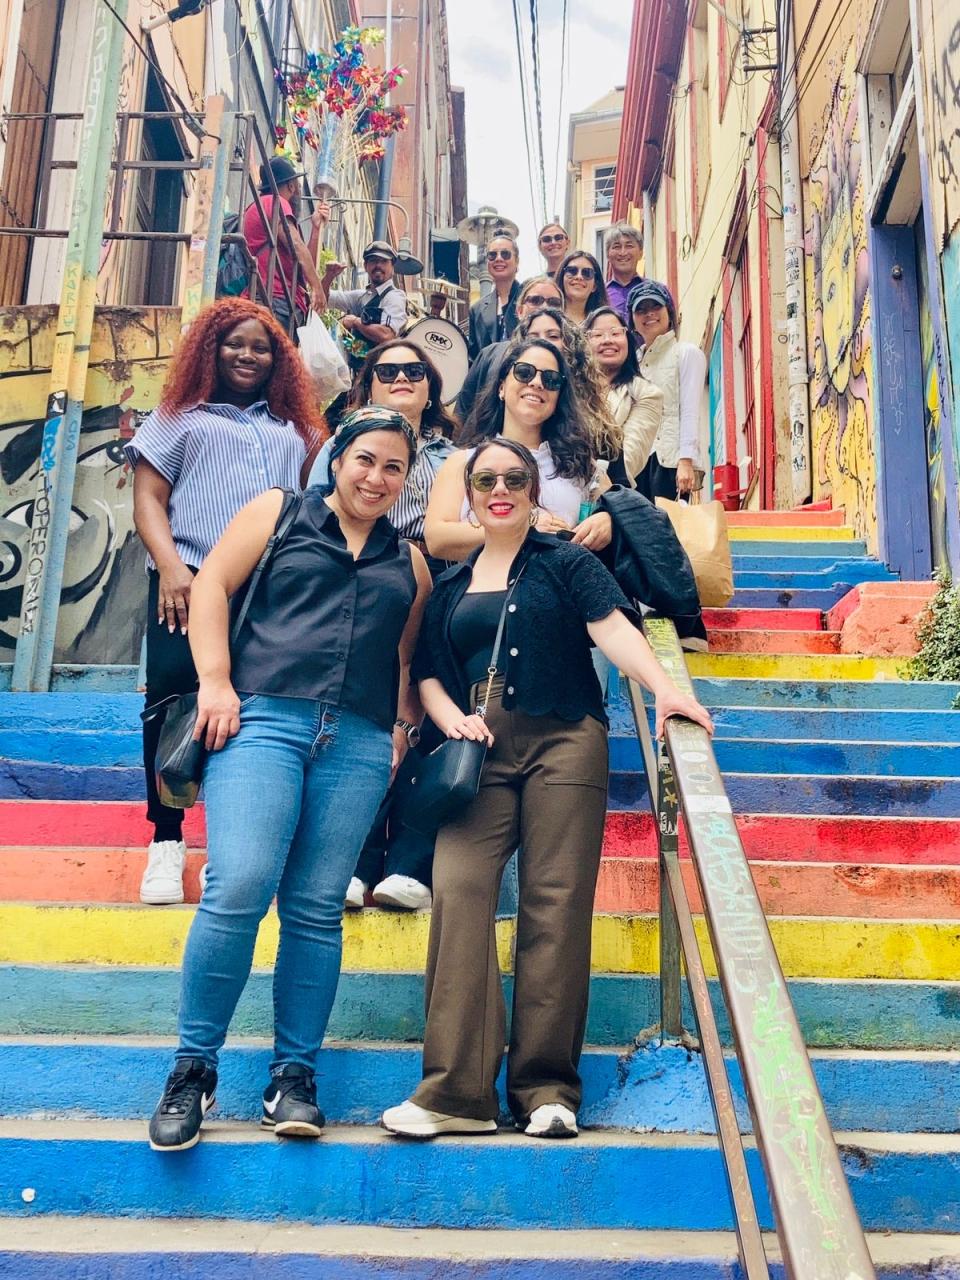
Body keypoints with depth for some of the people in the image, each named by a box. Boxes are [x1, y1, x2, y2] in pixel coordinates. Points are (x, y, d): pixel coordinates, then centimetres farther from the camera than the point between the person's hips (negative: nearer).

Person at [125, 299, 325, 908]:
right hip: (192, 579, -2)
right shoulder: (179, 417, 18)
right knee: (173, 691, -14)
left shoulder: (295, 428, 26)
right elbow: (148, 498, 7)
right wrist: (170, 566, -11)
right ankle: (166, 841, -2)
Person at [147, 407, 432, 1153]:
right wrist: (216, 684, -6)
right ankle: (194, 1067, 1)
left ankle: (295, 1075, 13)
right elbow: (212, 585, 5)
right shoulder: (280, 512, 13)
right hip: (263, 719, -3)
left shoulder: (409, 561, 21)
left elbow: (410, 656, 22)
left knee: (317, 910, 1)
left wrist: (405, 725, 6)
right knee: (239, 888, -16)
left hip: (358, 742, 3)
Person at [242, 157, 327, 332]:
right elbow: (297, 247, -13)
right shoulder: (275, 202, 3)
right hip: (278, 302, -10)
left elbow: (305, 267, 28)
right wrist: (317, 286, -18)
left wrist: (316, 227, 25)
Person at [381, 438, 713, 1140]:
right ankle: (458, 1090, -15)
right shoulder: (451, 586, 21)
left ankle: (546, 1088, -2)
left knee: (556, 903, -9)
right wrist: (451, 716, -4)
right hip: (480, 751, 3)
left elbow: (614, 626, -5)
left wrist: (664, 687, -22)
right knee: (459, 887, -15)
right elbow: (428, 670, 18)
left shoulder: (566, 563, 11)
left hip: (563, 741, -2)